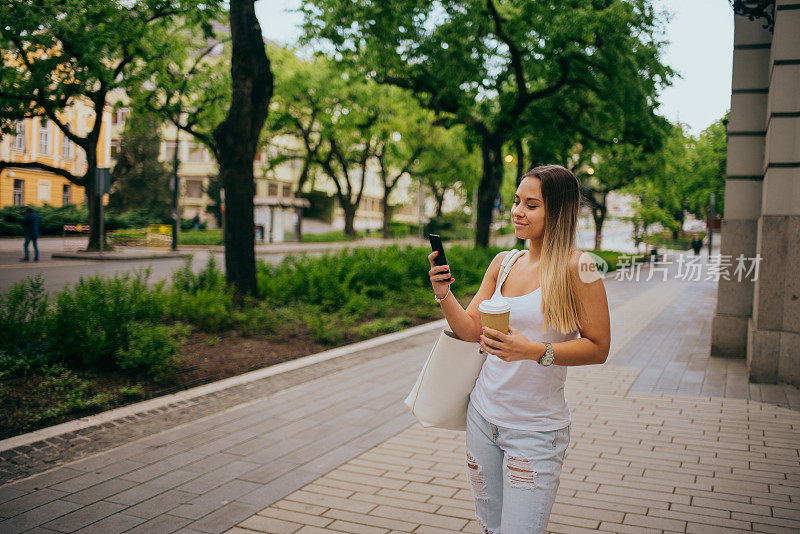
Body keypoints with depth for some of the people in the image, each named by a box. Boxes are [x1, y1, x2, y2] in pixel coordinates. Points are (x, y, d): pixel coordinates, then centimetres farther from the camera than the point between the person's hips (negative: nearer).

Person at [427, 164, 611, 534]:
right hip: (483, 416, 6)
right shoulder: (503, 262, 6)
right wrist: (443, 294, -10)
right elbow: (470, 329, 7)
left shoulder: (576, 268, -12)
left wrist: (535, 351, -25)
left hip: (536, 430, -5)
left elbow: (598, 347, -13)